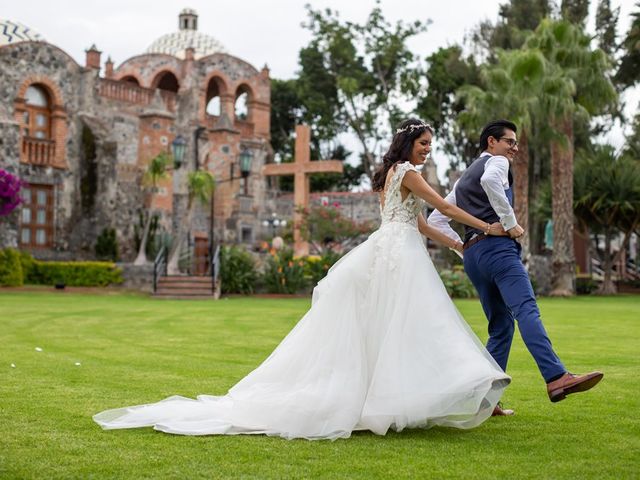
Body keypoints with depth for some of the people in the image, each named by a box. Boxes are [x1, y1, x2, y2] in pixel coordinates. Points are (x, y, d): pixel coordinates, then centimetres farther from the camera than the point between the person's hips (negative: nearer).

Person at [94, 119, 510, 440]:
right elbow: (446, 207, -7)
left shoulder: (390, 174, 23)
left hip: (385, 250, 9)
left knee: (367, 329, 7)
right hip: (401, 254, -9)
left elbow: (416, 222, 26)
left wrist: (454, 243, 27)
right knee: (404, 327, -12)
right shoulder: (407, 172, -6)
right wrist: (487, 228, 2)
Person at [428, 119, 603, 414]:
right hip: (497, 246, -9)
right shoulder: (497, 162, 7)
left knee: (501, 327, 11)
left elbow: (435, 220, 28)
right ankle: (556, 378, -41)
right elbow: (489, 180, -20)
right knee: (527, 310, -24)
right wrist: (510, 222, -15)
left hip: (472, 255, 9)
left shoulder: (463, 179, 31)